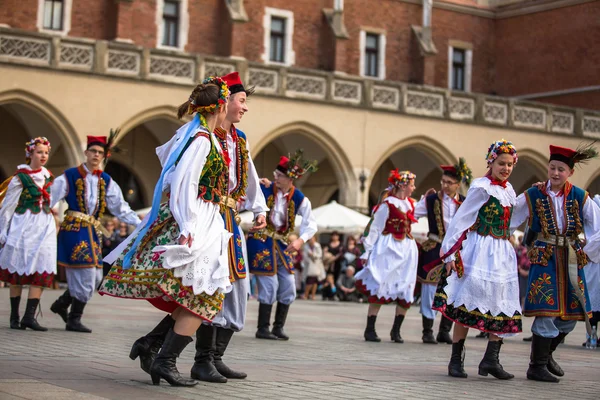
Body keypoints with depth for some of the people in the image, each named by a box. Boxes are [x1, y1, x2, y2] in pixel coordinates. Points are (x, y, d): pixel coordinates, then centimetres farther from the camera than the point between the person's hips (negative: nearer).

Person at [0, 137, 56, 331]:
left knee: (41, 272, -6)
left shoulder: (49, 177, 11)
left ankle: (29, 316, -8)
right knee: (18, 272, 0)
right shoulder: (20, 177, -6)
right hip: (24, 226, -5)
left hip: (45, 227, 5)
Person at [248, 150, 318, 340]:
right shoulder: (263, 189, -8)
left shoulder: (300, 199, -3)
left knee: (288, 287, 4)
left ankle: (278, 327, 18)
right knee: (270, 284, -9)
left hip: (282, 245, 4)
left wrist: (300, 241, -15)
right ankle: (263, 329, 2)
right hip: (261, 243, -4)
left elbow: (311, 224, -1)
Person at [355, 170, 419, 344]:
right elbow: (375, 228, -8)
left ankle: (396, 331, 12)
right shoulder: (387, 204, -11)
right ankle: (370, 329, 0)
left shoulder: (410, 204, 11)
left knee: (406, 292, 3)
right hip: (388, 250, -7)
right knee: (379, 289, -6)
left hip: (407, 250, 7)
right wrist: (367, 252, -8)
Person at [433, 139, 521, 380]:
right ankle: (456, 360, 1)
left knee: (503, 306, 0)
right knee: (467, 305, -5)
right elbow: (460, 219, -11)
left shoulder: (508, 191, 12)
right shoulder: (482, 188, -9)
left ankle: (491, 359, 1)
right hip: (479, 251, -7)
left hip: (503, 254, 7)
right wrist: (450, 252, -14)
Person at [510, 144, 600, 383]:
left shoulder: (579, 197, 2)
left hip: (571, 260, 3)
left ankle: (546, 354, 31)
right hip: (544, 258, -3)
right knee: (547, 312, -10)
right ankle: (537, 366, 3)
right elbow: (508, 223, 2)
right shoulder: (532, 196, -2)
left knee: (570, 314, 8)